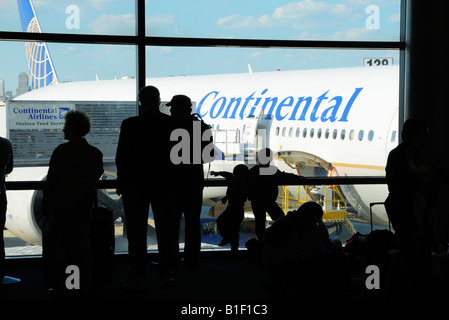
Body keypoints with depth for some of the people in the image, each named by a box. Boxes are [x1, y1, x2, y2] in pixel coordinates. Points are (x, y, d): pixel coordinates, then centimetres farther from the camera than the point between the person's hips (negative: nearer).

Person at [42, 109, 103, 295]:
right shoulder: (96, 153, 4)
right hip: (84, 205, 5)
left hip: (60, 204, -4)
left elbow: (51, 180, -9)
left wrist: (46, 205, -4)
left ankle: (58, 286, 2)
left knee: (58, 245, 3)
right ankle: (85, 284, 13)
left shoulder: (62, 150, -9)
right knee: (81, 244, 12)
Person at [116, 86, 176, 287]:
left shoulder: (130, 125, -10)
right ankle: (166, 273, 16)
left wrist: (122, 182, 2)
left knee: (137, 232, 2)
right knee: (165, 229, 11)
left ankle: (138, 275, 0)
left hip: (135, 184, -2)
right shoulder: (171, 124, -3)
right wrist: (173, 181, 12)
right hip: (164, 184, 3)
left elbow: (121, 156, -8)